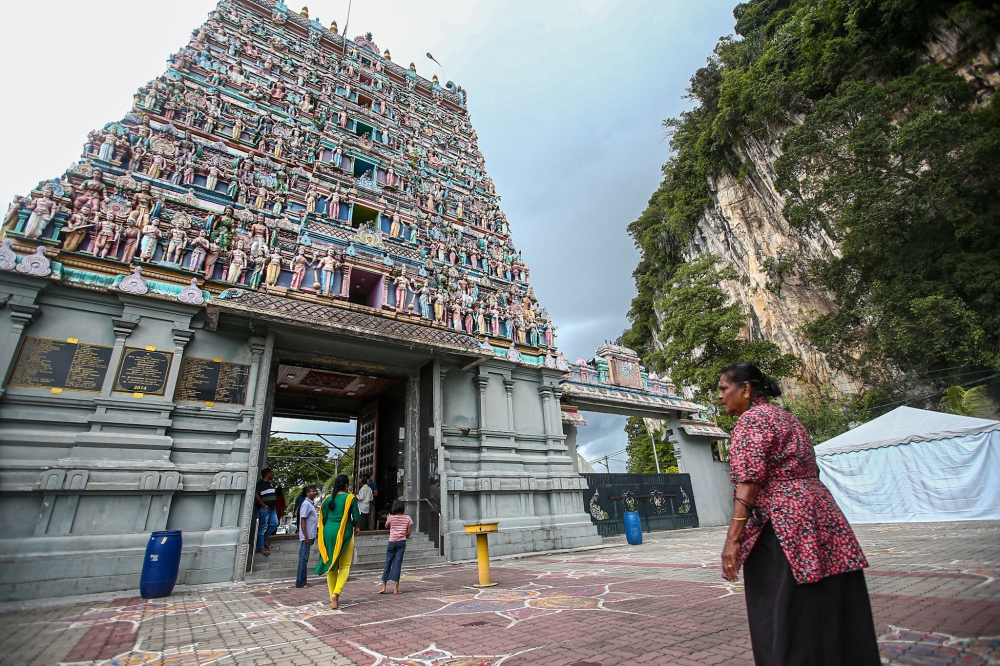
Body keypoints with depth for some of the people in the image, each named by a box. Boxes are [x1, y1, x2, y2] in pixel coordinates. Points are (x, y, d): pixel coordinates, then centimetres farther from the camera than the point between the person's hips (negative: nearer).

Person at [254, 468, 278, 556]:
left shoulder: (270, 484, 17)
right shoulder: (260, 483, -10)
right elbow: (256, 495, -19)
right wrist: (263, 505, -18)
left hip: (272, 509, 9)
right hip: (264, 509, -9)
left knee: (274, 524, 6)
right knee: (263, 527, -4)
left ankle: (263, 539, 22)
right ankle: (261, 547, -1)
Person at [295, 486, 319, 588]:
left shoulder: (310, 504, 14)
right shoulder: (306, 504, -15)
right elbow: (302, 521, -19)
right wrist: (306, 537, -22)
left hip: (310, 536, 9)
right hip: (306, 536, -9)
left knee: (304, 559, 13)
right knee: (304, 559, -3)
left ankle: (302, 581, 19)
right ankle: (300, 583, 3)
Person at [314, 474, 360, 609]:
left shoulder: (328, 499, 5)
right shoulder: (350, 498, -6)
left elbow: (323, 519, 8)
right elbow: (356, 518, -5)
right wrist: (355, 527, 15)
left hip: (328, 532, 4)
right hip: (344, 533, -4)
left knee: (331, 565, 14)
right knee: (344, 566, 5)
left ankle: (333, 598, 19)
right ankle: (336, 593, -13)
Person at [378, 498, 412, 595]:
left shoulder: (391, 518, -4)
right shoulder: (407, 518, -3)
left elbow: (386, 526, 16)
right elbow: (408, 533, 0)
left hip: (392, 542, 0)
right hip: (401, 542, 0)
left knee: (388, 563, 11)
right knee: (397, 563, 2)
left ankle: (383, 587, 16)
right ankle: (396, 589, 3)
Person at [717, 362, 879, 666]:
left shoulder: (751, 419, -11)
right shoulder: (786, 417, 18)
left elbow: (748, 483, -20)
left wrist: (733, 539, -20)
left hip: (783, 527, -10)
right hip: (821, 515, 10)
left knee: (784, 621, 0)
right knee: (829, 616, 16)